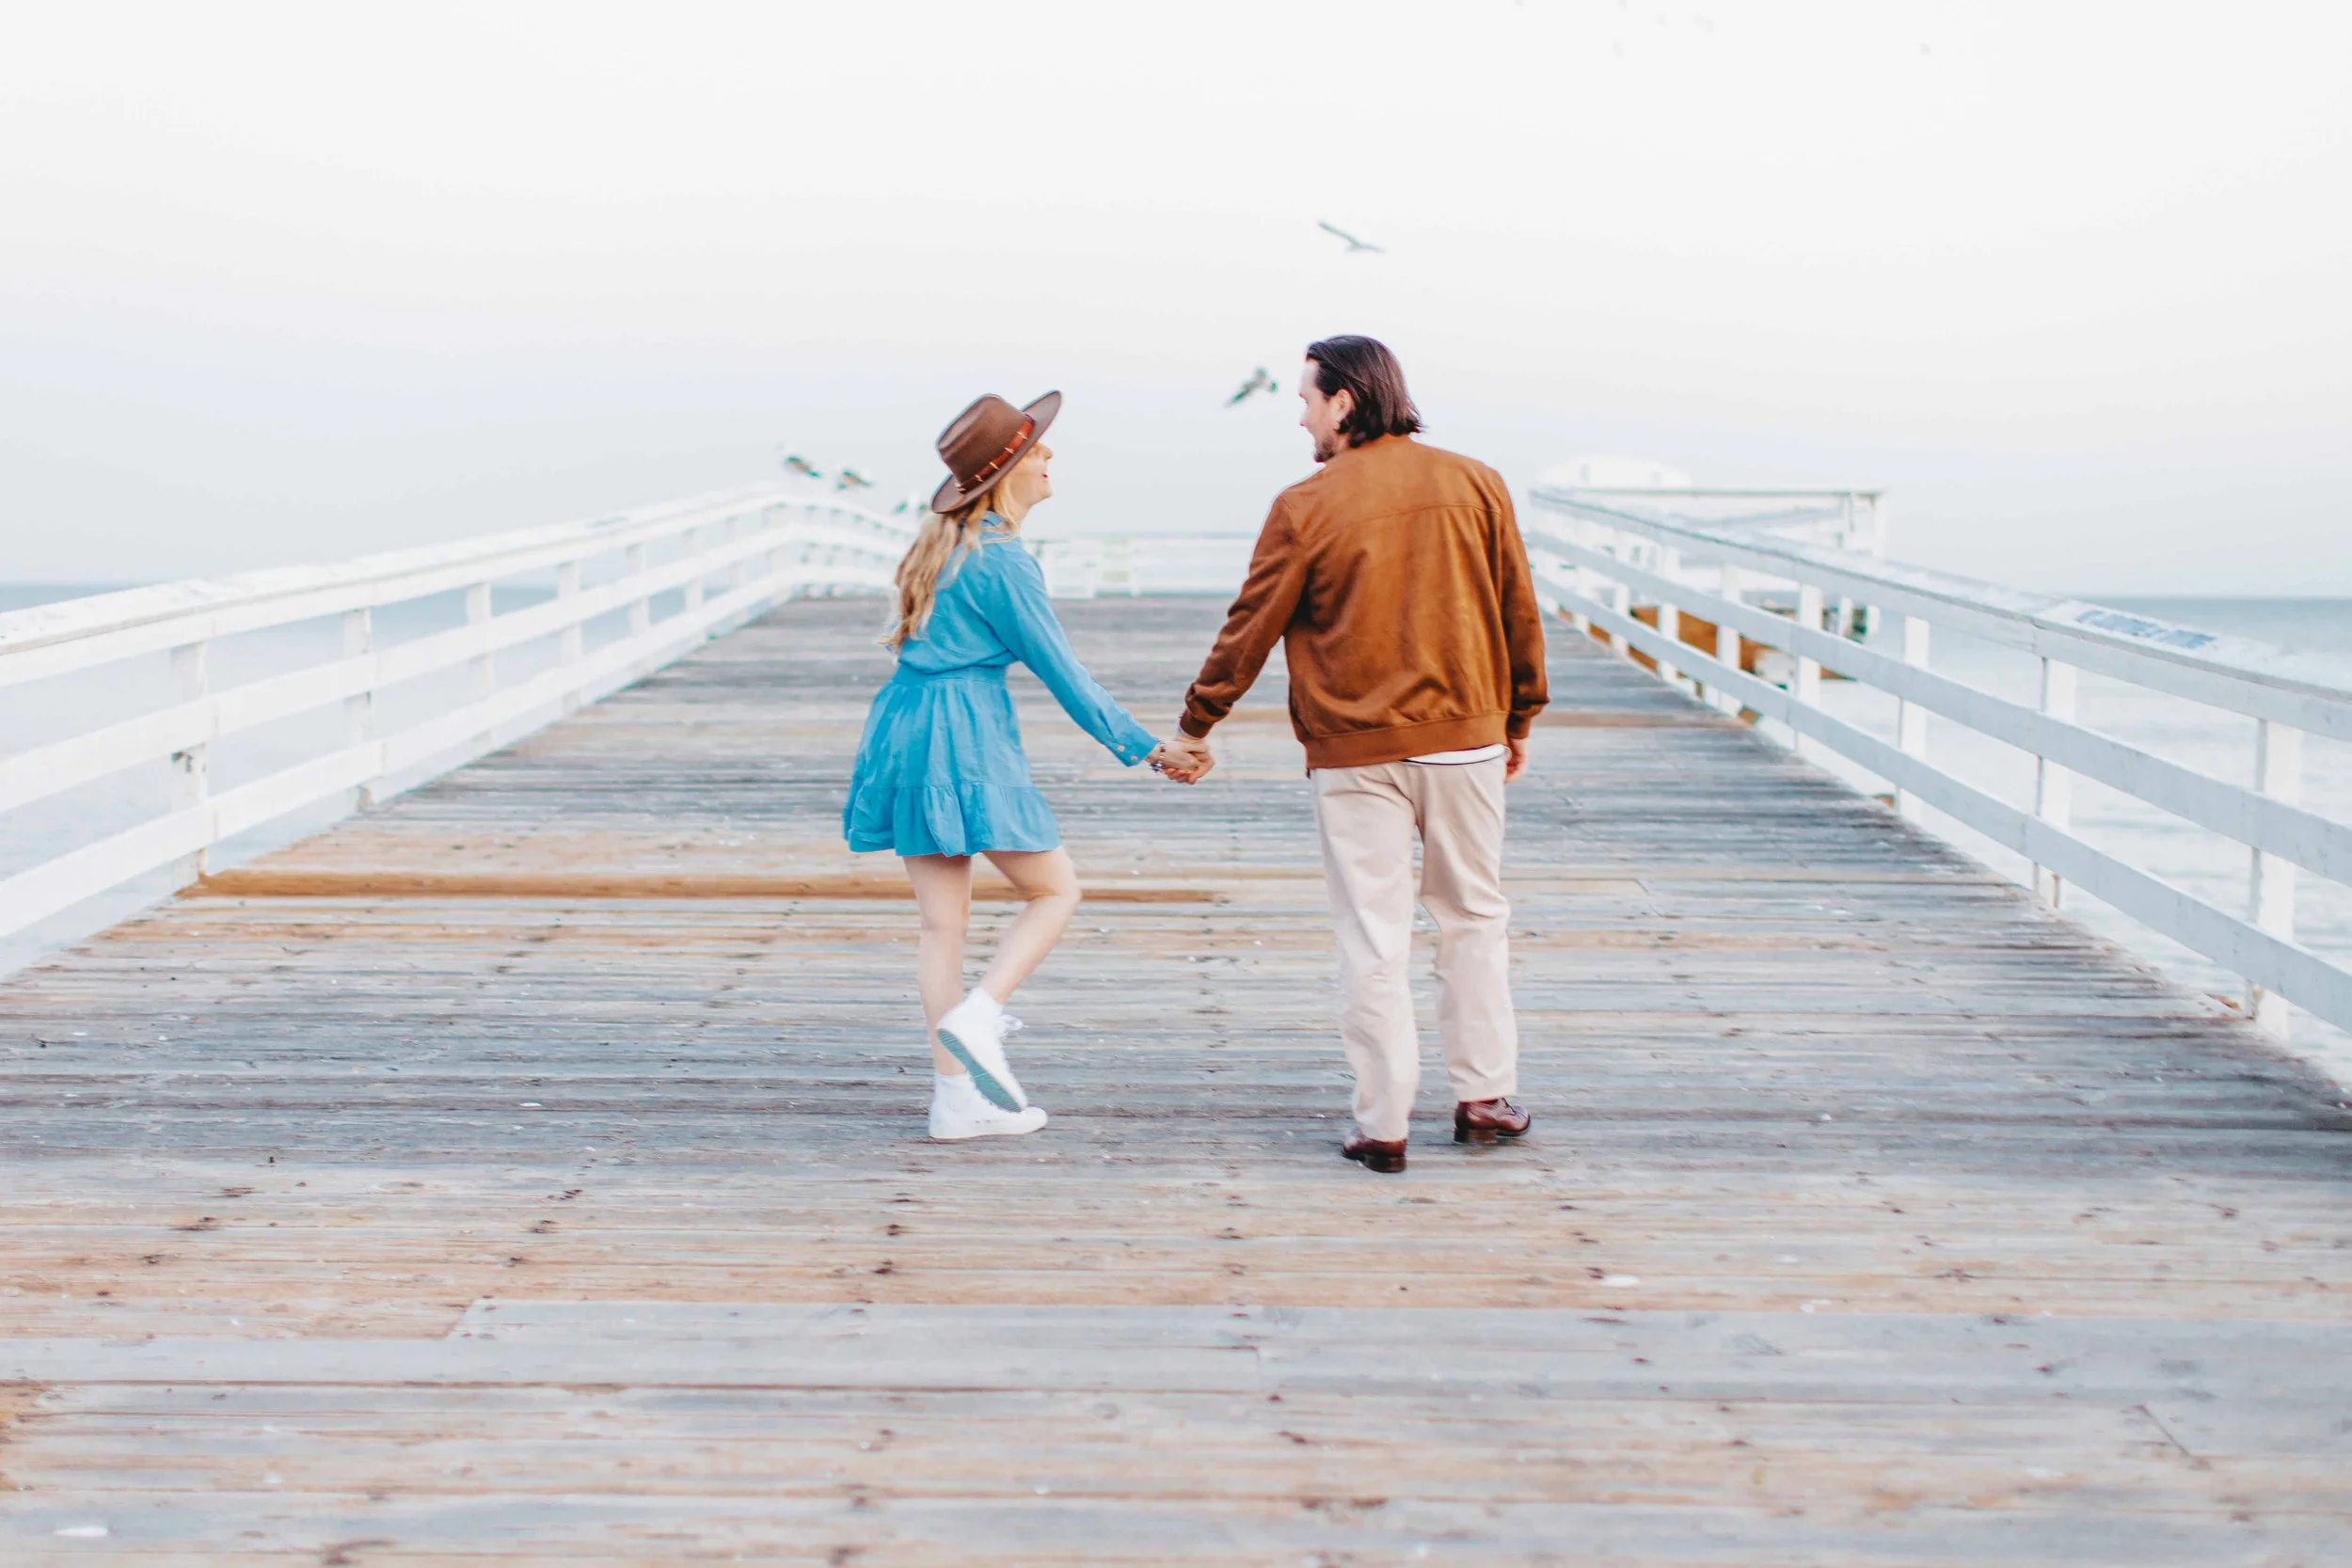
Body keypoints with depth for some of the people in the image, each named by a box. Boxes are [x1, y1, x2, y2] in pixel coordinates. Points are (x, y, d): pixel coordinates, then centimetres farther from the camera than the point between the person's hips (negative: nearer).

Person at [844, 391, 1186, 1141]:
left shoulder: (942, 539, 13)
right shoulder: (1002, 561, -13)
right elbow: (1060, 669, -10)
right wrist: (1140, 745, -3)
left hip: (907, 729, 8)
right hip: (967, 735, -8)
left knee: (943, 919, 7)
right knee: (1054, 891, 5)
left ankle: (955, 1094, 7)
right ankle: (976, 1016, -11)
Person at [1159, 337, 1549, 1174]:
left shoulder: (1305, 507, -7)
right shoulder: (1474, 484, 2)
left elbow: (1250, 628, -2)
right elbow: (1519, 612, 7)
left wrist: (1194, 727, 10)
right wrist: (1519, 720, 19)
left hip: (1355, 753, -2)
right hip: (1466, 736, 3)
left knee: (1373, 938, 2)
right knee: (1473, 916, 15)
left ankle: (1382, 1124, 4)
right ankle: (1482, 1095, 20)